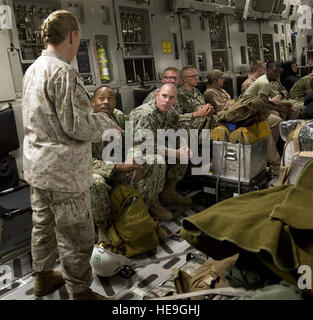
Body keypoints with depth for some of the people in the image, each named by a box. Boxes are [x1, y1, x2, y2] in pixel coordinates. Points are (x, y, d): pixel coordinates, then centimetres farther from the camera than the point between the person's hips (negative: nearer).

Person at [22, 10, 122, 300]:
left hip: (36, 166, 10)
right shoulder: (64, 72, -19)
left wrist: (94, 118, 19)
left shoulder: (33, 70, 8)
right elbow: (76, 126, -22)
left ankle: (43, 276, 42)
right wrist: (106, 121, -4)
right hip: (63, 170, -9)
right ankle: (80, 292, 21)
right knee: (76, 235, 5)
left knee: (43, 223, 23)